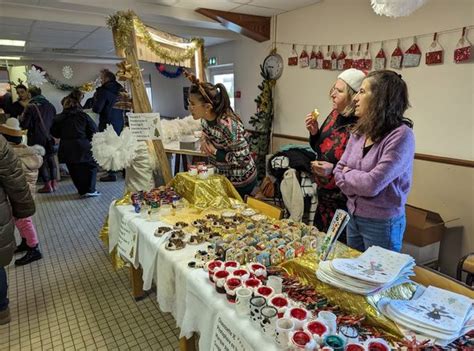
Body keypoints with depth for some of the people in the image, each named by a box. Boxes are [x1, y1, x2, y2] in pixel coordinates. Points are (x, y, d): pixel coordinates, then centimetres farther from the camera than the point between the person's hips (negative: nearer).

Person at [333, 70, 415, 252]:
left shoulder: (401, 135, -20)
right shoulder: (360, 131, 3)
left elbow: (373, 184, -26)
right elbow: (339, 171, 2)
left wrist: (348, 174, -9)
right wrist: (361, 182, -15)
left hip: (381, 223, -6)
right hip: (353, 216, 7)